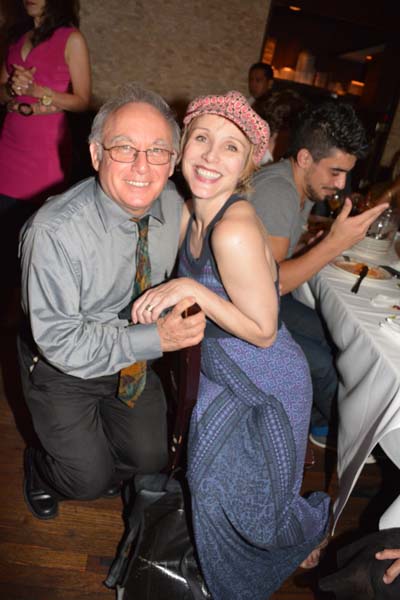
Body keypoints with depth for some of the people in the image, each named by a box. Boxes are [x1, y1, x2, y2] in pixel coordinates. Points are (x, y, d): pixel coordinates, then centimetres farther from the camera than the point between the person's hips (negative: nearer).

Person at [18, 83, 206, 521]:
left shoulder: (171, 203, -15)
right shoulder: (53, 232, -33)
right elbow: (60, 340, -29)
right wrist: (156, 338, -36)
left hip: (134, 361, 5)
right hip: (62, 368, -4)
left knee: (151, 459, 12)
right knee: (89, 480, 0)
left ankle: (99, 459, 45)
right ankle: (40, 469, 35)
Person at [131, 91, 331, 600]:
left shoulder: (236, 230, -32)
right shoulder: (189, 213, -5)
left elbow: (263, 331, -25)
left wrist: (189, 289, -28)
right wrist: (158, 301, -5)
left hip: (265, 386, -7)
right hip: (218, 371, 7)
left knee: (250, 507, 13)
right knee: (210, 484, 21)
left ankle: (315, 525, 47)